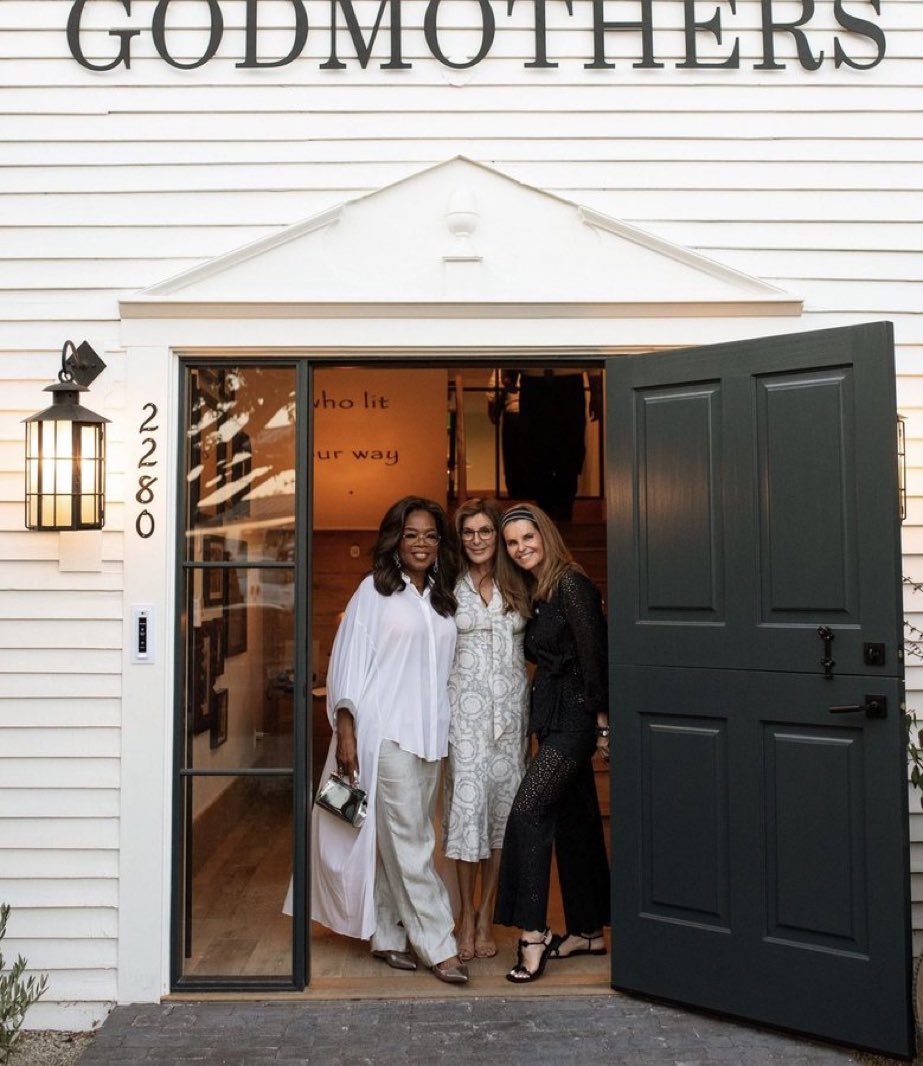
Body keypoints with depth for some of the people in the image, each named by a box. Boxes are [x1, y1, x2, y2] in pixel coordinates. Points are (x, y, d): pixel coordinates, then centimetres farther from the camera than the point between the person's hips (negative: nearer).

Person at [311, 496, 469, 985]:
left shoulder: (442, 597, 14)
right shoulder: (375, 590, 0)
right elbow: (349, 658, -3)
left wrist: (444, 731, 12)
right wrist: (345, 728, -9)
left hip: (429, 733, 5)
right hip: (385, 732, -5)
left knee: (396, 838, 11)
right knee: (409, 838, -3)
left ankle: (388, 935, 22)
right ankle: (437, 945, 5)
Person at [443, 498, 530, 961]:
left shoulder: (517, 584, 9)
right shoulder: (450, 586, 1)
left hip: (511, 702, 3)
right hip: (466, 702, -2)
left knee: (503, 801, 4)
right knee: (468, 798, -6)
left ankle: (486, 916, 16)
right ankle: (466, 915, 9)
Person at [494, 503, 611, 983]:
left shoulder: (571, 584, -13)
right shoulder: (534, 592, 14)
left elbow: (593, 654, -16)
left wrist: (601, 720, -16)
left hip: (575, 716, -9)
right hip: (553, 717, 9)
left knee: (528, 810, -14)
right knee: (572, 817, 13)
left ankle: (533, 932, -6)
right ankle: (587, 930, 24)